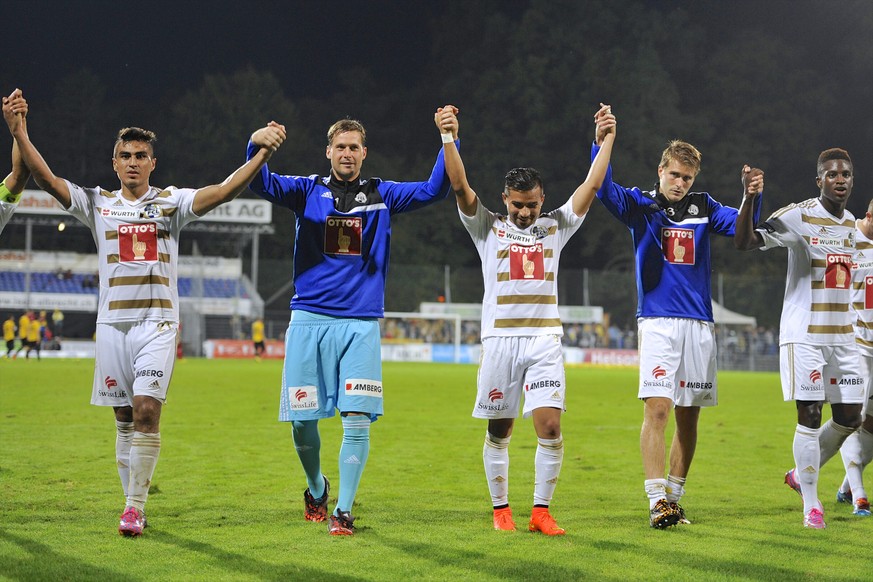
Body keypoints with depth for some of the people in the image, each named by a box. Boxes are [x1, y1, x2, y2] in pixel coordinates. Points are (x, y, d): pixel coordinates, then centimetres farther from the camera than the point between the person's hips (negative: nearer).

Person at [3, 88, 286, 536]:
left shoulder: (172, 202, 5)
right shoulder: (98, 204, 8)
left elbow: (223, 191, -9)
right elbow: (47, 180, -2)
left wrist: (263, 152, -22)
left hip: (157, 322, -2)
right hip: (112, 322, 2)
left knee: (147, 408, -16)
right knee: (125, 417, 6)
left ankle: (134, 507, -11)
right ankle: (133, 503, 16)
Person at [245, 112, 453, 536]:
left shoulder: (382, 196, 10)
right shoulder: (308, 191, 7)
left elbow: (434, 190, 3)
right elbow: (263, 185, -7)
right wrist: (256, 147, -28)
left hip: (361, 324, 0)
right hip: (309, 321, 0)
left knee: (357, 421, -9)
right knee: (302, 421, 3)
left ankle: (343, 511, 0)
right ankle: (316, 489, 31)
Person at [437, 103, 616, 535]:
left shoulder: (555, 227, 13)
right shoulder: (488, 228, 8)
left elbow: (592, 185, 8)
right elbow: (460, 186, -5)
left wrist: (607, 139, 0)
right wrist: (449, 138, -17)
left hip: (545, 340, 1)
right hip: (500, 338, -1)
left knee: (550, 426, -10)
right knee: (499, 431, 5)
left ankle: (541, 512, -1)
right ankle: (500, 509, 17)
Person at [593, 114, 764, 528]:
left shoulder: (704, 208, 12)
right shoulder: (640, 205, 4)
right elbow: (605, 191, -12)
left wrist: (753, 197, -17)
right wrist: (601, 145, -27)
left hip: (699, 325, 4)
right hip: (657, 321, -3)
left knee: (689, 416, 6)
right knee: (657, 408, -15)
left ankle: (674, 497, 15)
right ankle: (657, 501, -16)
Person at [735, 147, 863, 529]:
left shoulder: (851, 224, 12)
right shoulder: (798, 217, -10)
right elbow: (744, 242, -20)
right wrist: (749, 197, -34)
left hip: (842, 336, 7)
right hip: (803, 335, -7)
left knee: (849, 417, 7)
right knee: (810, 415, -8)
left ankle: (801, 474, 29)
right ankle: (810, 503, 3)